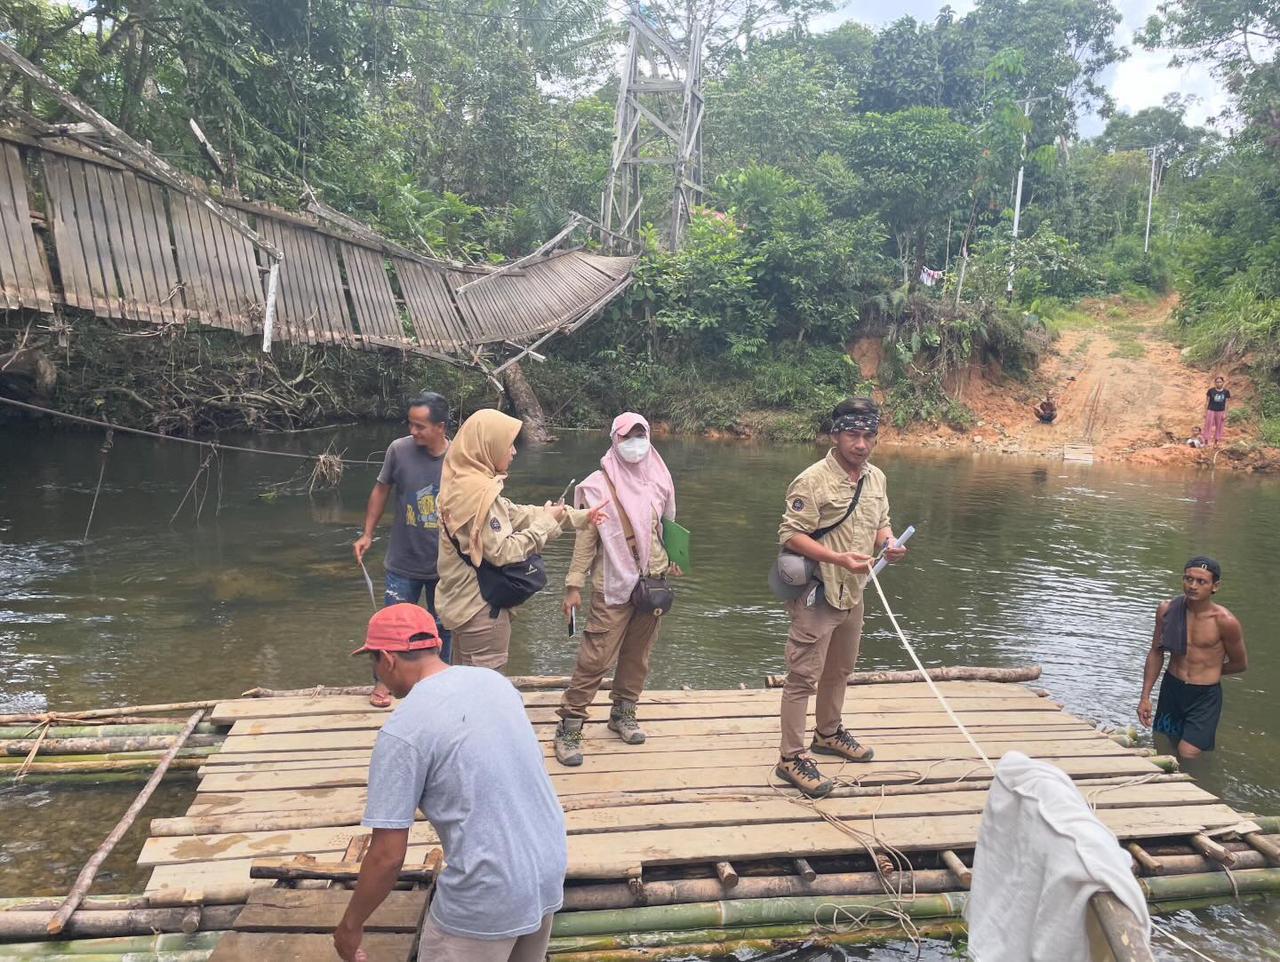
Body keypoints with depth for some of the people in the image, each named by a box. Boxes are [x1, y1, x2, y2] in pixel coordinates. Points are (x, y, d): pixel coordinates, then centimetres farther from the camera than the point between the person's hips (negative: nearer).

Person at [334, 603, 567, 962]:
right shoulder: (494, 681, 3)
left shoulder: (402, 730, -17)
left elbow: (387, 856, -14)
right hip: (550, 869, 7)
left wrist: (350, 925, 2)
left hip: (487, 897, -6)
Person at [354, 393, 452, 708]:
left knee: (443, 626, 17)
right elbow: (381, 490, 1)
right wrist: (367, 534, 1)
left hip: (446, 564, 0)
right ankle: (383, 680, 32)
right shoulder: (399, 449, -14)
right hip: (403, 563, 0)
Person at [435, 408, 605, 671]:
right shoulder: (478, 491, -23)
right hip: (481, 608, -10)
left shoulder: (464, 483, 7)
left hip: (464, 601, 10)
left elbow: (515, 513, 10)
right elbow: (502, 552, -23)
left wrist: (579, 516, 10)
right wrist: (544, 523, -10)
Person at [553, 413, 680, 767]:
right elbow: (585, 538, -7)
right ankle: (569, 726, 2)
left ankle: (623, 712, 30)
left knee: (638, 654, 12)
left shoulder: (658, 481, 6)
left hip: (652, 581, 5)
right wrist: (574, 585, -10)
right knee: (596, 656, -7)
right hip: (614, 585, -5)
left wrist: (668, 565, 19)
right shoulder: (598, 485, -7)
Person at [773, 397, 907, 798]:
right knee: (804, 676, -2)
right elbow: (791, 535, -21)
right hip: (817, 595, -8)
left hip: (852, 593, 8)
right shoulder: (814, 480, -19)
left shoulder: (876, 478, 5)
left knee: (839, 671, 23)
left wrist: (888, 543, -5)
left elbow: (881, 523, 18)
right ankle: (792, 757, 7)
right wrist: (839, 558, -29)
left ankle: (828, 733, 43)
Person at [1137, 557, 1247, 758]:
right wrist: (1145, 696, 2)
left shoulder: (1224, 621, -15)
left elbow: (1240, 664, 0)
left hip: (1205, 696, -4)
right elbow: (1156, 653, 5)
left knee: (1187, 755, -12)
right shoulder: (1167, 610, -4)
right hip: (1171, 689, 4)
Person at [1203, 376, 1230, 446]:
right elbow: (1207, 402, 0)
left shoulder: (1226, 392, -2)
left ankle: (1216, 442, 21)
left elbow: (1226, 404, 1)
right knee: (1208, 426, 0)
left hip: (1221, 412, 1)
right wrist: (1205, 412, -2)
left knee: (1219, 427, 9)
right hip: (1211, 411, -1)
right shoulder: (1211, 391, -5)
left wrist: (1225, 414, -3)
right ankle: (1206, 442, 6)